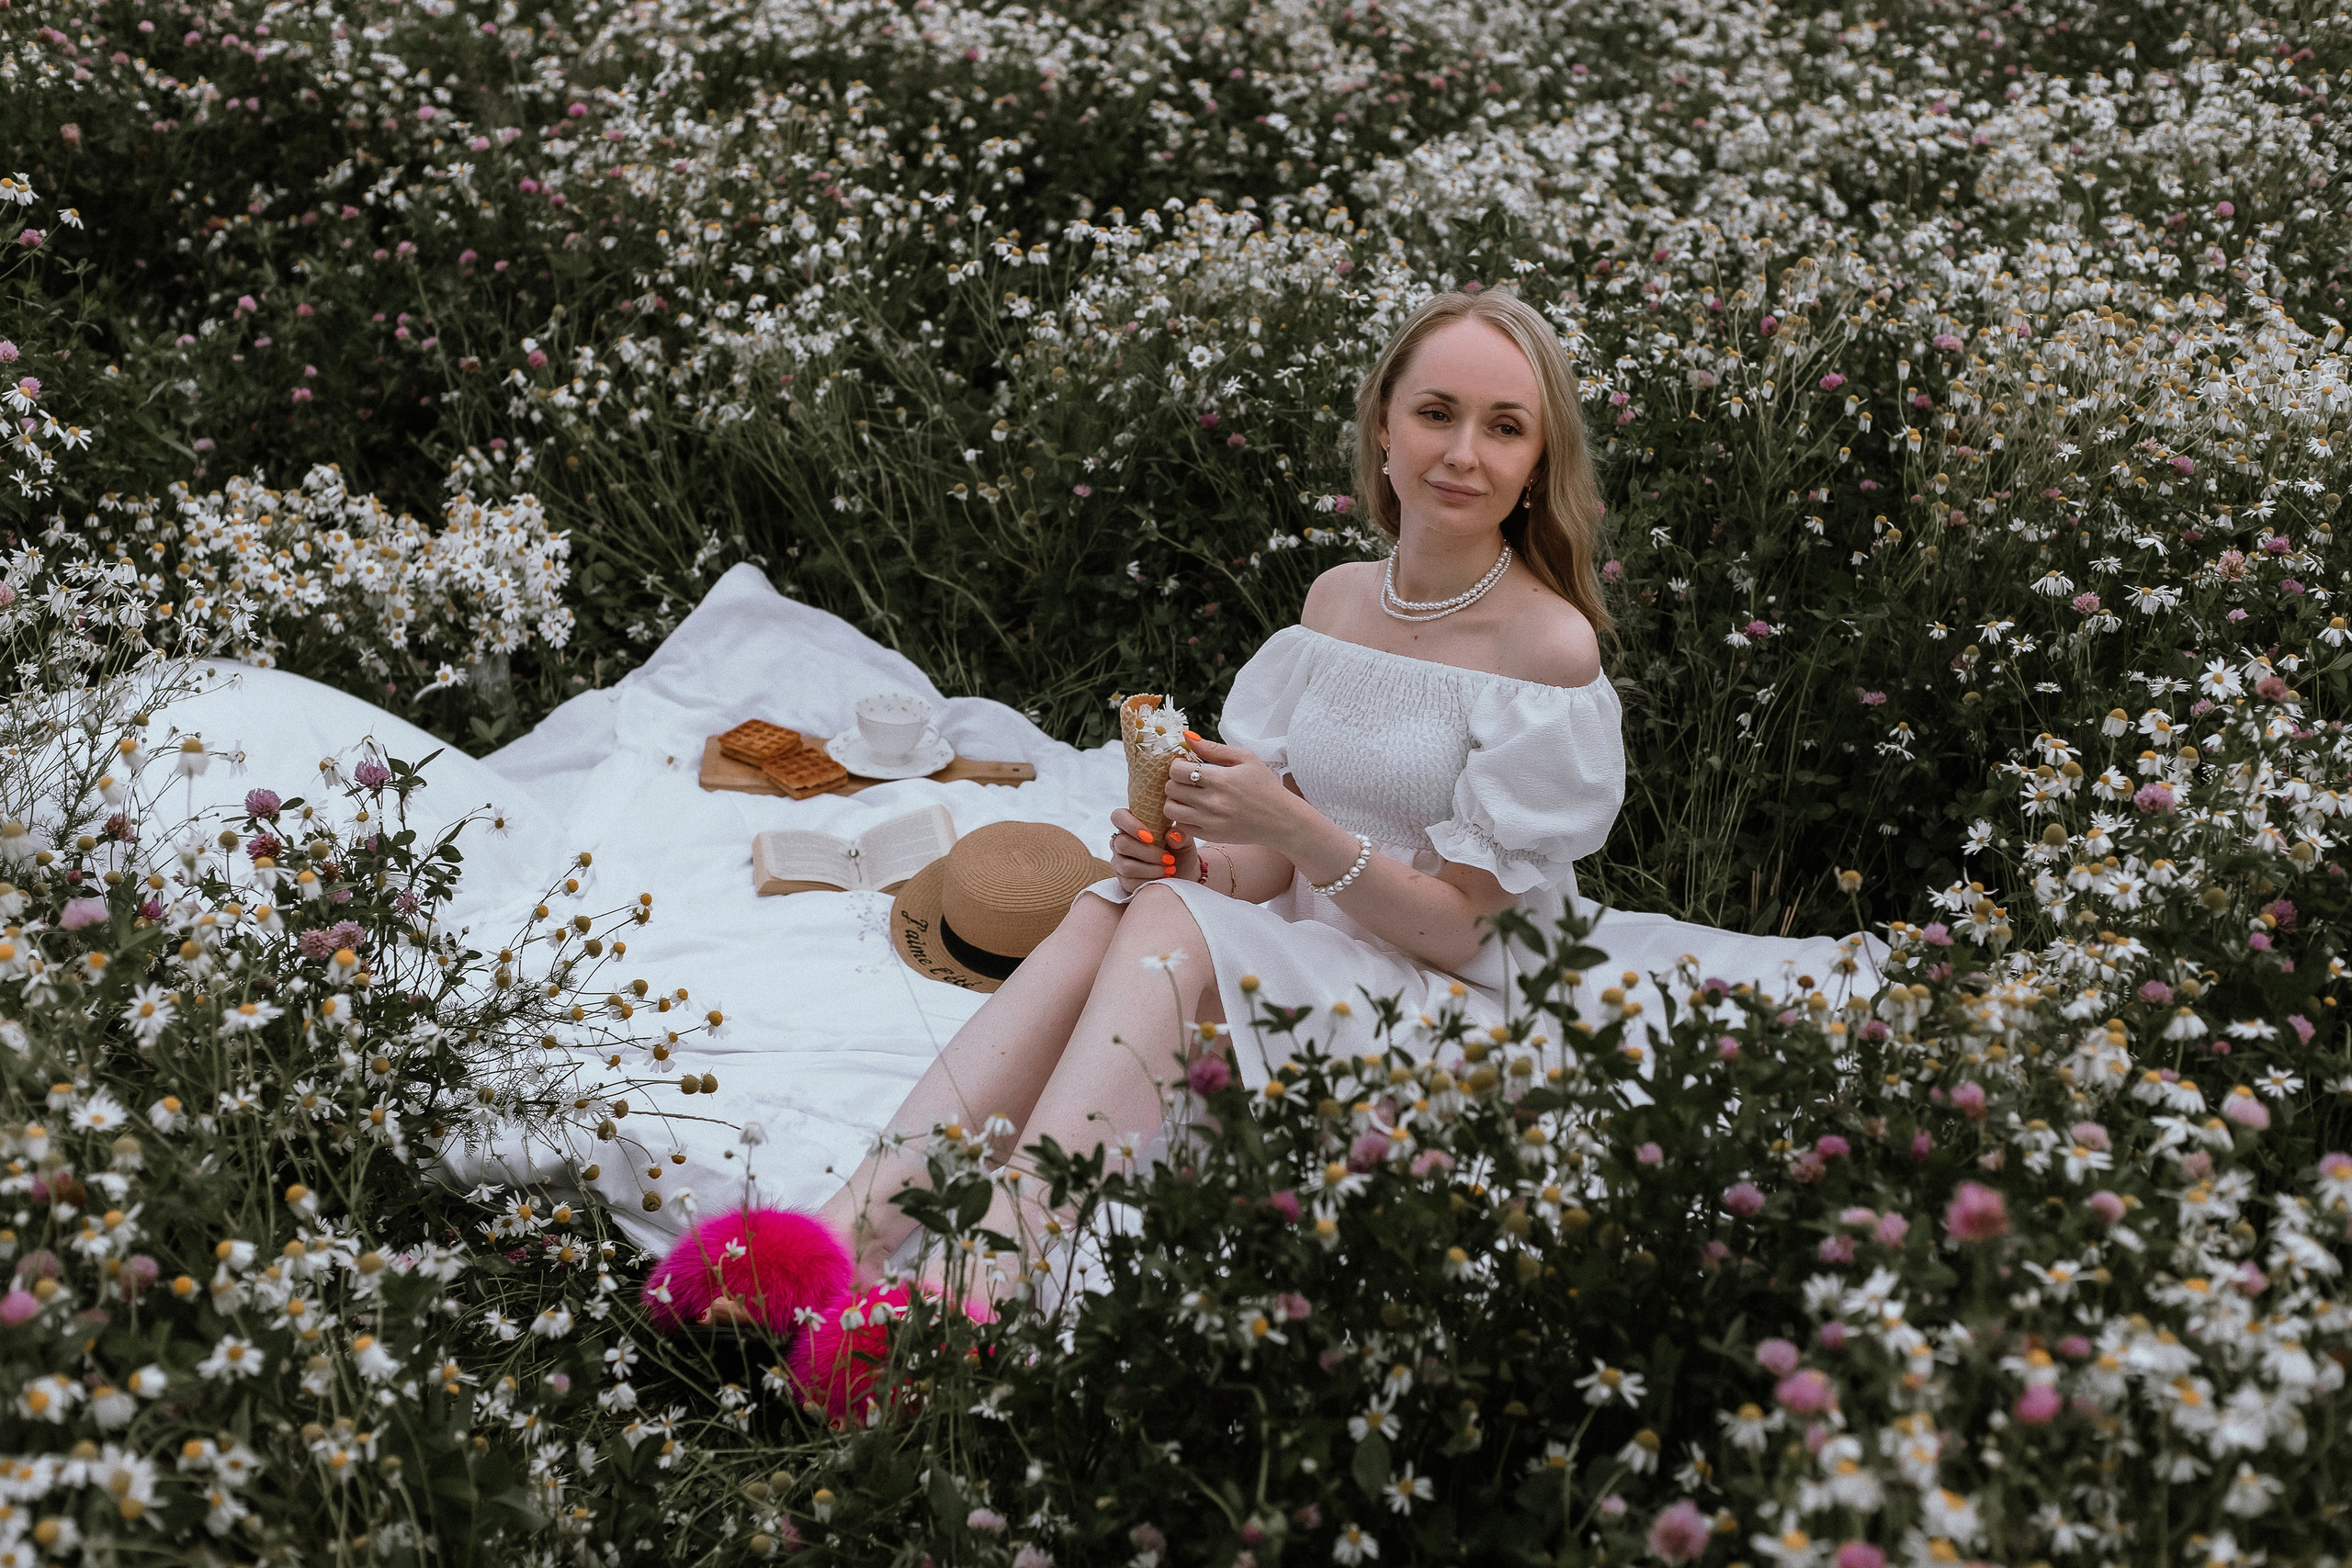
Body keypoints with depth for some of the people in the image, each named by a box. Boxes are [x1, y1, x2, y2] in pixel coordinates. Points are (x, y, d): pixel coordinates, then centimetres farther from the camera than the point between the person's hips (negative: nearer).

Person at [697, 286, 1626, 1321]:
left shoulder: (1551, 646, -10)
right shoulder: (1337, 597, 10)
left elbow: (1464, 922, -11)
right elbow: (1275, 868, 9)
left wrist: (1292, 826, -23)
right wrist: (1201, 865, -14)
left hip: (1441, 1007, -6)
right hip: (1303, 953, 6)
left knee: (1167, 927, -31)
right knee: (1105, 911, -24)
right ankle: (855, 1229, -39)